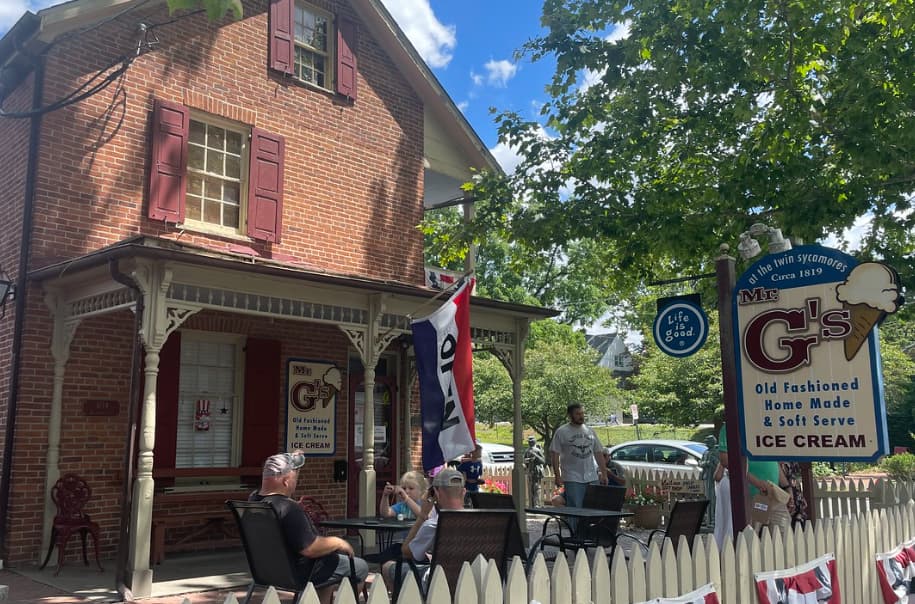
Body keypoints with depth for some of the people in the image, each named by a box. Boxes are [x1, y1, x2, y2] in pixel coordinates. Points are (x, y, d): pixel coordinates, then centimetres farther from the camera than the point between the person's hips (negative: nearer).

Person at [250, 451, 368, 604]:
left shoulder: (254, 499, -5)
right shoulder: (288, 509, -31)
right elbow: (310, 548, -32)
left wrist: (291, 462, 15)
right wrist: (338, 543, -16)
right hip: (300, 573, -9)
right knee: (360, 567, 7)